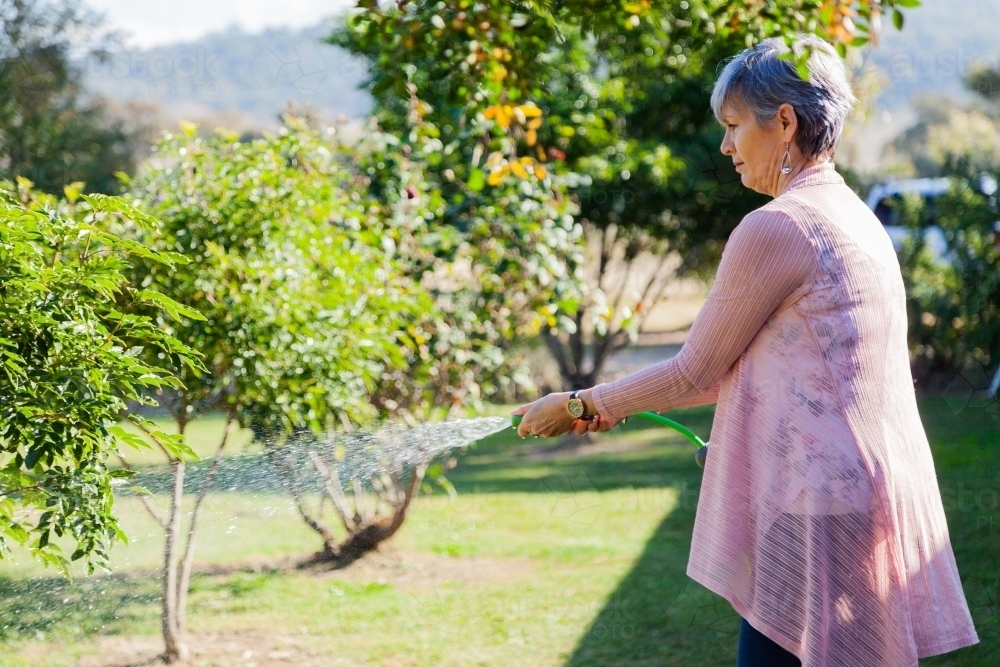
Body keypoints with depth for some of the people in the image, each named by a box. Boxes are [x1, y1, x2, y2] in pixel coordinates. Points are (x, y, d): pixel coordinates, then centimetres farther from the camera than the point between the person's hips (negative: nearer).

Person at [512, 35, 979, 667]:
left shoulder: (777, 227, -14)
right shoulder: (854, 217, 16)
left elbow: (696, 371, -6)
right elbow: (735, 366, 21)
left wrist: (581, 404, 7)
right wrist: (612, 404, 23)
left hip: (818, 508, -10)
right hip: (874, 490, 10)